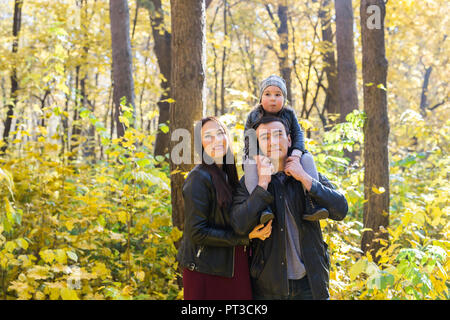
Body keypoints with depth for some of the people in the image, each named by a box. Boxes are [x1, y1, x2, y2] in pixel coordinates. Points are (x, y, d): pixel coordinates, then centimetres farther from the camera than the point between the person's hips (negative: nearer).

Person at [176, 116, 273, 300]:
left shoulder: (227, 176, 11)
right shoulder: (199, 178, -14)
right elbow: (197, 232, -18)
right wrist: (245, 236, -16)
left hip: (233, 270, 7)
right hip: (205, 273, -7)